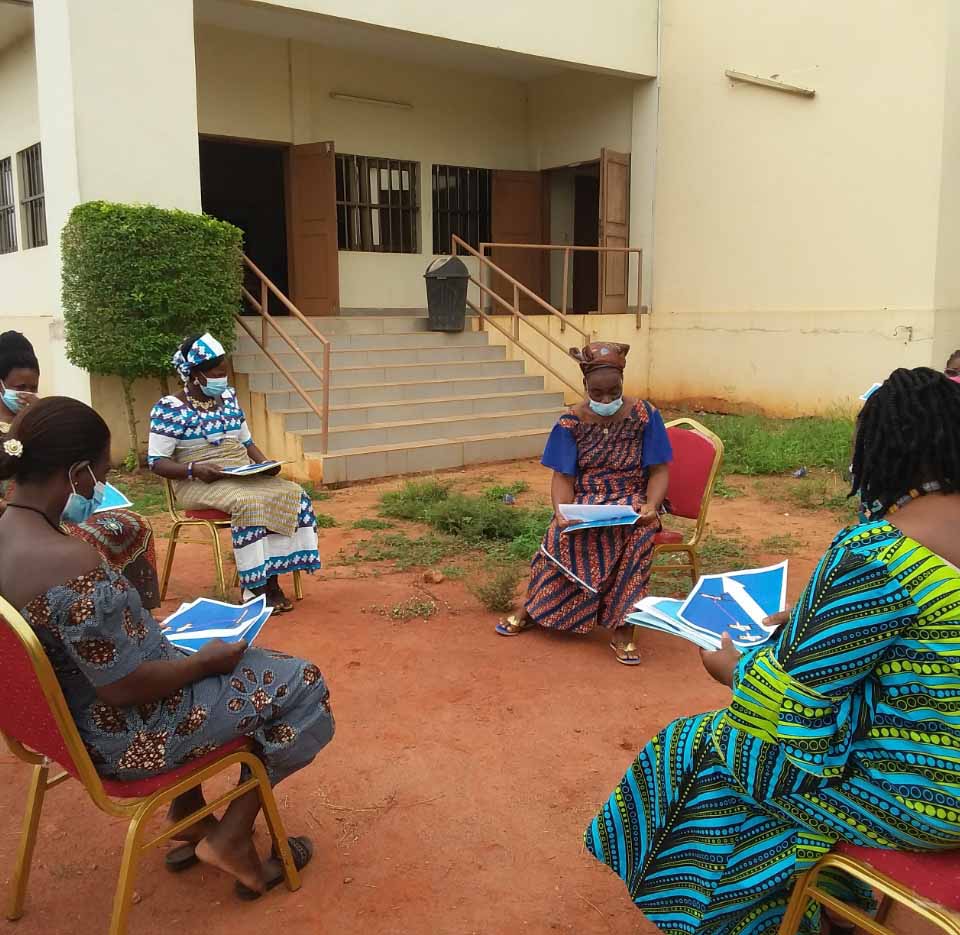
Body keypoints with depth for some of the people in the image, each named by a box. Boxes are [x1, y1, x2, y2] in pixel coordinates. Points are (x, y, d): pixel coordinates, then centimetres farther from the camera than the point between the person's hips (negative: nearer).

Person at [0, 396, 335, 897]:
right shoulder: (73, 565, -34)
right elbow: (126, 689, -29)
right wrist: (208, 660, -12)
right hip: (120, 736, -9)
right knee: (301, 687, 3)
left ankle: (188, 817, 33)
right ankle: (232, 839, 14)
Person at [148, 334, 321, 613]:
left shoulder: (228, 398, 13)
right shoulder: (169, 409, -7)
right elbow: (157, 462, -9)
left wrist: (265, 463, -1)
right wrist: (194, 470, -25)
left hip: (243, 475, 7)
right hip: (199, 483, -6)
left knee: (293, 494, -18)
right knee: (248, 503, -35)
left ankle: (269, 580, -18)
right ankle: (257, 585, -23)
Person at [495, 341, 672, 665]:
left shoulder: (644, 416, -6)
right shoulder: (571, 422, -3)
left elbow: (658, 471, -5)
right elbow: (563, 476, -5)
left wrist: (651, 506, -26)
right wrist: (561, 512, -26)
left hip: (632, 501, -1)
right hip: (585, 502, 1)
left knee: (640, 533, -35)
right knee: (561, 535, -31)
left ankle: (622, 630, -25)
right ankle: (532, 609, -7)